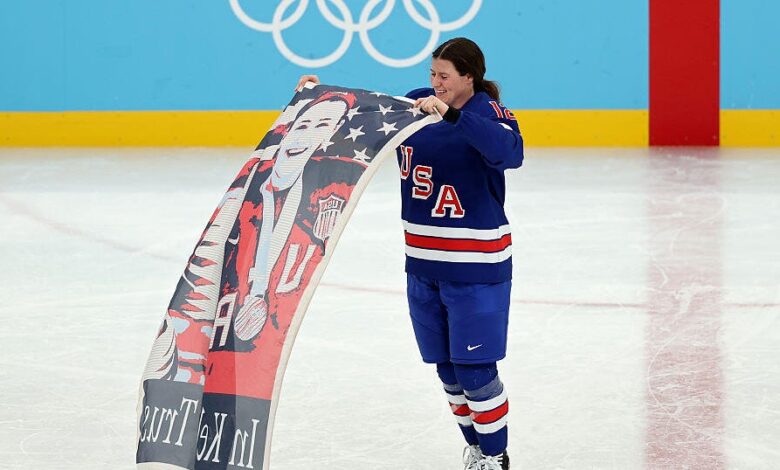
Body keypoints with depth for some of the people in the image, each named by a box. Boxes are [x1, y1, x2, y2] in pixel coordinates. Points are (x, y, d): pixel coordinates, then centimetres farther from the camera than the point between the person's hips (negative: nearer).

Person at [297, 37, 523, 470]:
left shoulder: (489, 114, -13)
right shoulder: (416, 103, 3)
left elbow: (510, 153, -35)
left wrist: (452, 114, -42)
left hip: (476, 265, -6)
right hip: (424, 262, 6)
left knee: (475, 368, -4)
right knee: (447, 368, 12)